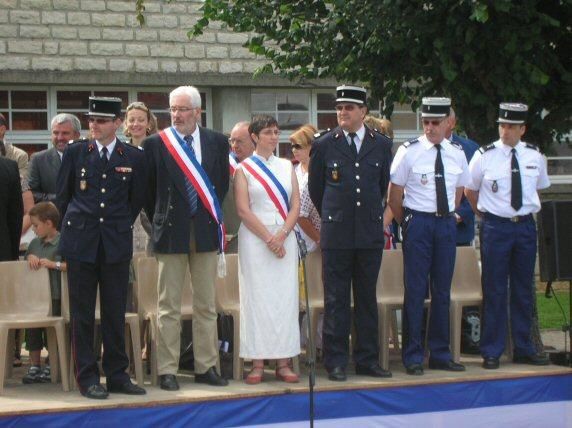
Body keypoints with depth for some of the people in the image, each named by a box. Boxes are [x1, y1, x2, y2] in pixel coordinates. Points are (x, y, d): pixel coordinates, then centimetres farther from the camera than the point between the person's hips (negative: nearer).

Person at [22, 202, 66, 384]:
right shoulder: (34, 243, 13)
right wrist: (31, 257, 4)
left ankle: (51, 367, 10)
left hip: (55, 296, -7)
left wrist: (55, 264, -22)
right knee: (32, 329, 3)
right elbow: (27, 256, 26)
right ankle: (34, 367, 12)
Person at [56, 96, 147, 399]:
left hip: (117, 243, 0)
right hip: (80, 242, 0)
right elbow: (62, 196, 11)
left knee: (115, 313, 4)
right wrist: (73, 228, 11)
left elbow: (137, 200, 13)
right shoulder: (75, 152, 3)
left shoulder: (133, 157, 4)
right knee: (82, 313, 1)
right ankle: (87, 378, 6)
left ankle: (117, 376, 12)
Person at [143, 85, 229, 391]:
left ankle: (206, 367, 14)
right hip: (171, 233, -2)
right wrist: (159, 222, 8)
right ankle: (167, 370, 4)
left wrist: (211, 215, 12)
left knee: (206, 306, 7)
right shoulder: (155, 144, -2)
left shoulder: (217, 142, 5)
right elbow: (148, 189, 6)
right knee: (169, 307, 0)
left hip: (205, 231, 2)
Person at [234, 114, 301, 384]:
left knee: (285, 297, 0)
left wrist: (281, 235, -9)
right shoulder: (244, 169, 2)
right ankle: (257, 363, -1)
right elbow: (243, 210, -5)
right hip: (255, 238, -3)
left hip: (285, 238, 3)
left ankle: (283, 362, 2)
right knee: (256, 298, -4)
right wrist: (268, 238, -13)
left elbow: (296, 206, 6)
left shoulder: (286, 167, 13)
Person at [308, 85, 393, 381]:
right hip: (336, 234, -2)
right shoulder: (324, 145, 0)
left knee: (367, 299, 8)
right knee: (336, 301, 1)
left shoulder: (381, 145, 6)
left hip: (370, 233, 2)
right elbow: (315, 189, 10)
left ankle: (367, 360, 14)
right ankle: (336, 362, 6)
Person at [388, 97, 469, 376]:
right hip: (418, 222, -4)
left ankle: (440, 354, 18)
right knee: (415, 290, -3)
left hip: (446, 224, 4)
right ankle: (413, 357, 5)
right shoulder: (409, 152, -7)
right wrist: (406, 224, 3)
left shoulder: (457, 154, 5)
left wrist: (448, 216, 11)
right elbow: (395, 195, -2)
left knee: (442, 290, 9)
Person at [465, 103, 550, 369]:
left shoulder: (535, 156, 3)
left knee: (524, 290, 9)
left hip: (526, 225, 3)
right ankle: (491, 352, 6)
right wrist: (487, 213, 8)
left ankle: (524, 350, 17)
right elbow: (469, 191, 7)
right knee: (494, 290, -1)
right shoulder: (484, 156, -5)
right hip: (495, 227, -3)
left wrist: (526, 209, 13)